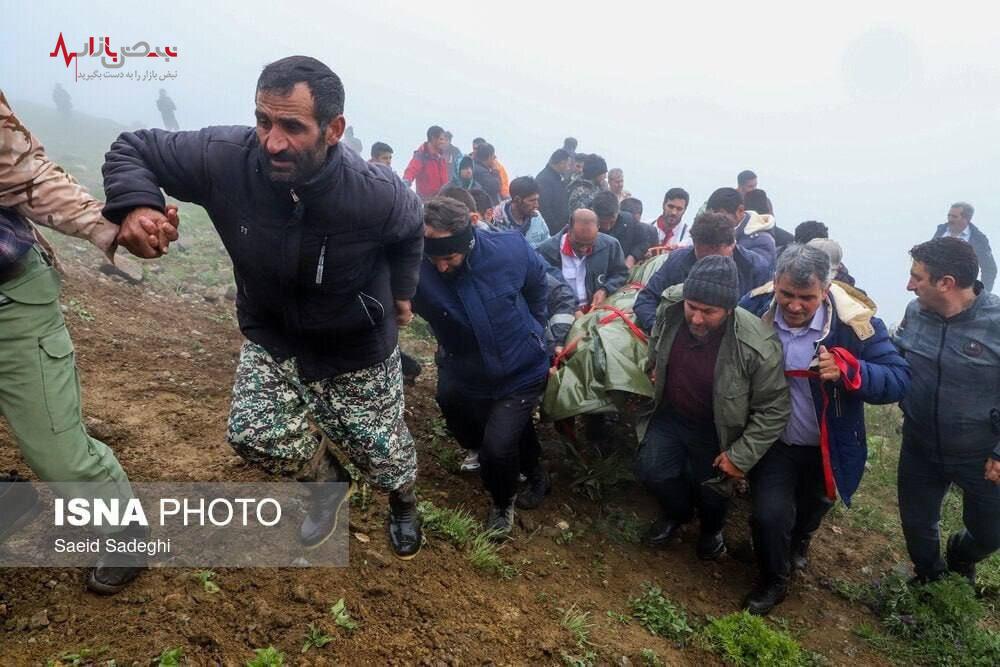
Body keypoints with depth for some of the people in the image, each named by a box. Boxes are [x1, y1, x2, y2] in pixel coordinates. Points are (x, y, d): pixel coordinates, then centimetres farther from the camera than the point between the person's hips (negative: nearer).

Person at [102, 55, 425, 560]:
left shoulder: (378, 194, -29)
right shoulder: (224, 158, -27)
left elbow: (410, 230, -4)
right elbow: (132, 149, -10)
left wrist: (402, 291, 4)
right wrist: (137, 205, -30)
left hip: (357, 348, -2)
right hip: (271, 336, 2)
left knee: (382, 452, 10)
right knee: (254, 435, -12)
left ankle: (403, 504, 50)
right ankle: (328, 484, 24)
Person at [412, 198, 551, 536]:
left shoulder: (511, 249, -22)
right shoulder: (417, 272, -27)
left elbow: (538, 283, -1)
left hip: (521, 371, -2)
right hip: (465, 377, 3)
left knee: (496, 447, -17)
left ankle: (502, 503, 17)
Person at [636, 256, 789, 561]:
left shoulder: (759, 347, -32)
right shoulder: (670, 309, -21)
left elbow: (772, 410, -20)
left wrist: (741, 456, -18)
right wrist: (653, 369, 1)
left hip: (715, 430, -3)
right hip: (669, 415, 3)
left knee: (711, 490, 9)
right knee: (651, 470, -5)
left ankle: (712, 528, 48)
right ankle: (678, 513, 32)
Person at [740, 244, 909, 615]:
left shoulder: (854, 321, -25)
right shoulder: (754, 309, -20)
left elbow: (899, 380, -24)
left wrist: (847, 369, -43)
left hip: (827, 446, 1)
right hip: (773, 441, -1)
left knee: (812, 507, 26)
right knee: (769, 514, -14)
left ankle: (799, 540, 64)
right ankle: (772, 582, 20)